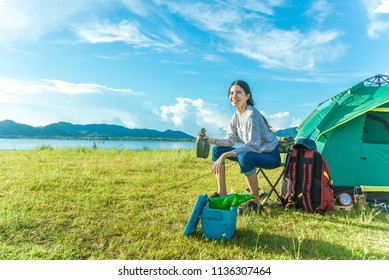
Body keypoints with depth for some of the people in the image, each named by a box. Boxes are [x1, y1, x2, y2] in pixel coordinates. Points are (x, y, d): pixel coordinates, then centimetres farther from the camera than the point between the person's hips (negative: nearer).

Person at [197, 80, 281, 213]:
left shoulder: (252, 114, -23)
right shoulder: (236, 116, 3)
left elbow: (254, 144, -31)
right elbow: (230, 140, 4)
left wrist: (225, 155, -37)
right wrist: (210, 140, -12)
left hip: (270, 155, -8)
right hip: (252, 152, 8)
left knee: (244, 156, -40)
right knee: (217, 150, 1)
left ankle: (255, 201, -21)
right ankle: (222, 193, 4)